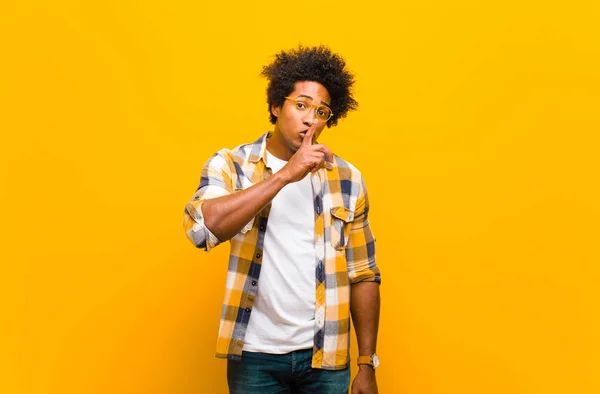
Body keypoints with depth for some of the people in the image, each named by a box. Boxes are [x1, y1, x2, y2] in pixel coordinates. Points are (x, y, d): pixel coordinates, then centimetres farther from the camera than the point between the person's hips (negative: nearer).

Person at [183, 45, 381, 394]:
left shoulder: (347, 179, 2)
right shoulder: (230, 165, -3)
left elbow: (363, 276, 5)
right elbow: (202, 227, -22)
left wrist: (367, 364, 3)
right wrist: (286, 174, -23)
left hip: (325, 355, 1)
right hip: (255, 354, -1)